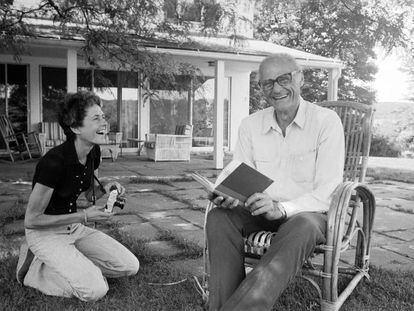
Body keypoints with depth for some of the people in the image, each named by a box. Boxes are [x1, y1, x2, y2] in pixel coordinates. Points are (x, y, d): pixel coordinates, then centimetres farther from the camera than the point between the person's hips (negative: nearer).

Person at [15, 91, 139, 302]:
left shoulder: (94, 153, -4)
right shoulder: (54, 161, -27)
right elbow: (31, 220, -21)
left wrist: (105, 189, -11)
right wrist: (84, 216, -23)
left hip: (74, 227, 7)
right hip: (45, 232, -7)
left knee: (130, 266, -2)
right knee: (95, 290, -22)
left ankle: (67, 263, 8)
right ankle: (36, 269, 0)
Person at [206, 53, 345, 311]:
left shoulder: (326, 121, -7)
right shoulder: (251, 125, 8)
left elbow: (327, 190, -14)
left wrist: (281, 208, -30)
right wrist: (227, 195, -20)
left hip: (310, 213, -3)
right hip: (261, 213, 4)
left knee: (301, 227, -38)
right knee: (219, 218, -25)